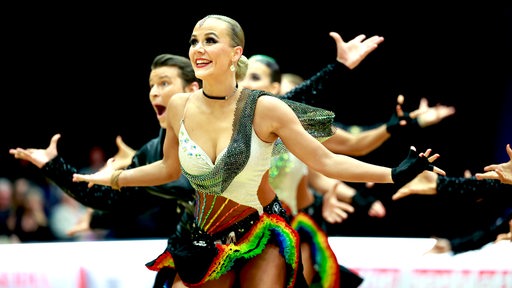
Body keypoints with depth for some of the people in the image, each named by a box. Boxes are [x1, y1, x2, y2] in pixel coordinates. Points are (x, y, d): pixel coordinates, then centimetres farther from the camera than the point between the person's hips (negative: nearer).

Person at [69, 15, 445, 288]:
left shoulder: (265, 109, -17)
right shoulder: (179, 107, -8)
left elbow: (326, 162, -14)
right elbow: (169, 169, 10)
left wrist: (395, 174, -19)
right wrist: (112, 178, 13)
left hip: (262, 236, -3)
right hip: (205, 238, 3)